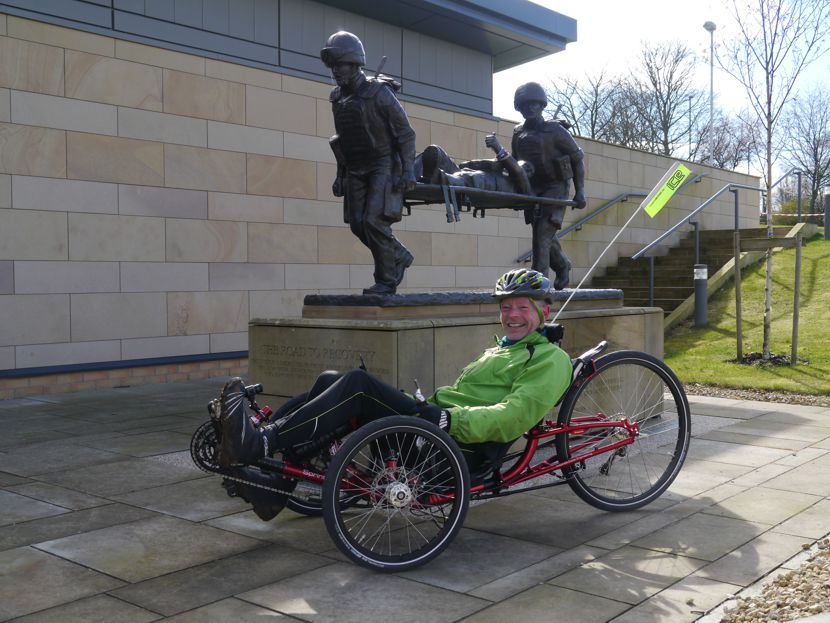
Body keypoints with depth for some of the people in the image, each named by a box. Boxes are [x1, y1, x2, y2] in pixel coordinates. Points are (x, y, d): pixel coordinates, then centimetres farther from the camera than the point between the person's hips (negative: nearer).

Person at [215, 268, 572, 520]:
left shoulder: (550, 359, 1)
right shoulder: (501, 350, 31)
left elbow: (517, 416, -16)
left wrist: (450, 419, -25)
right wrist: (425, 405, 15)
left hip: (461, 445, -9)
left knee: (358, 384, -24)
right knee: (330, 381, -2)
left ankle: (257, 445, -27)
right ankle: (277, 487, -7)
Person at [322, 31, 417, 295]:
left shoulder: (380, 93, -12)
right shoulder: (338, 98, 8)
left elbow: (406, 132, -10)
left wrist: (407, 170, -16)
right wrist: (340, 174, 16)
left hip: (383, 165, -7)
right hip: (356, 170, 7)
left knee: (374, 221, -16)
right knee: (358, 224, 1)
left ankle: (387, 280, -2)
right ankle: (400, 257, 24)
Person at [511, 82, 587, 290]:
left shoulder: (555, 130, -3)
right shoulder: (518, 134, 11)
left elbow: (577, 159, 1)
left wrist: (580, 191, -6)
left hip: (555, 188, -5)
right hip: (533, 190, 5)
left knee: (543, 234, -17)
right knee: (545, 235, 11)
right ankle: (563, 266, 36)